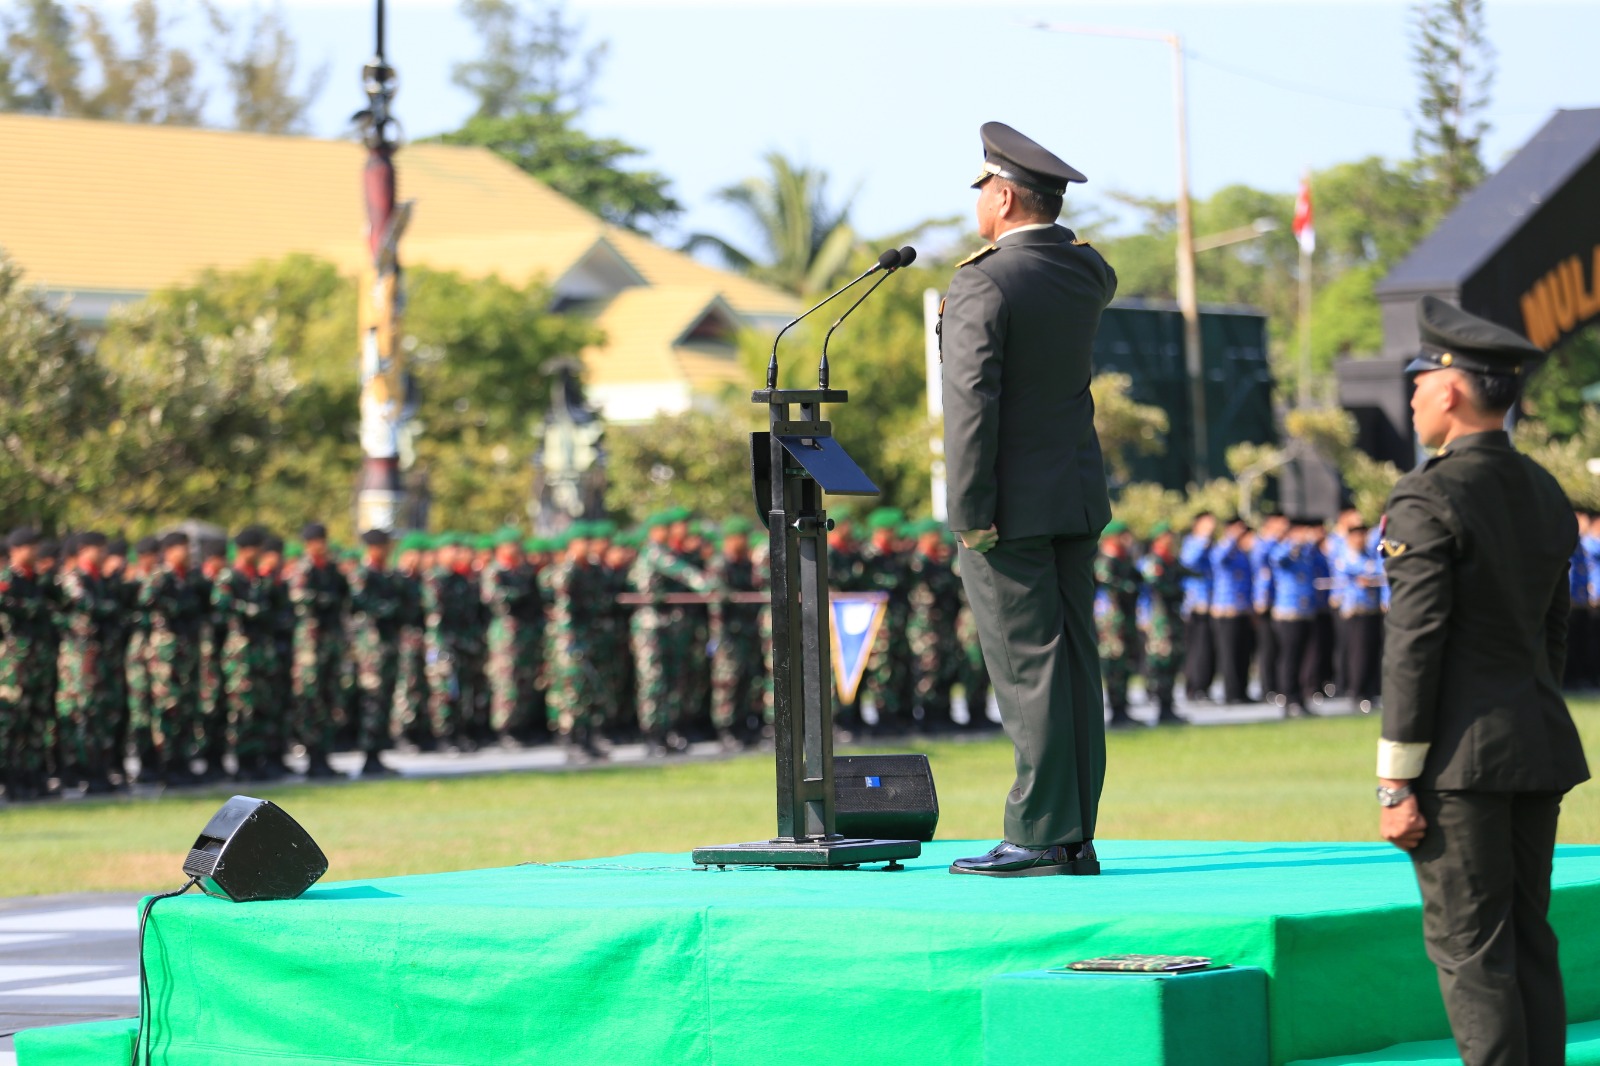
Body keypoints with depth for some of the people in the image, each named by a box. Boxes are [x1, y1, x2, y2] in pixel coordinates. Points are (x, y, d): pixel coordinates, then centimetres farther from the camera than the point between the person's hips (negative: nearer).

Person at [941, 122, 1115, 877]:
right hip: (1077, 498, 7)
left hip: (1010, 506, -7)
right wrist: (1042, 228, 19)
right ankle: (1075, 838, 10)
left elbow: (971, 407, -19)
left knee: (1027, 669, -7)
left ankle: (1040, 837, -7)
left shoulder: (982, 284, -15)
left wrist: (970, 517, -16)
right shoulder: (1086, 272, 7)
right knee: (1074, 665, 8)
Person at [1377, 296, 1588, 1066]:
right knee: (1528, 942, 11)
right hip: (1540, 747, 8)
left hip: (1461, 755, -8)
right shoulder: (1546, 494, 11)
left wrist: (1396, 785, -13)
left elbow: (1414, 647, -16)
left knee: (1470, 946, -4)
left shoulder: (1429, 500, -13)